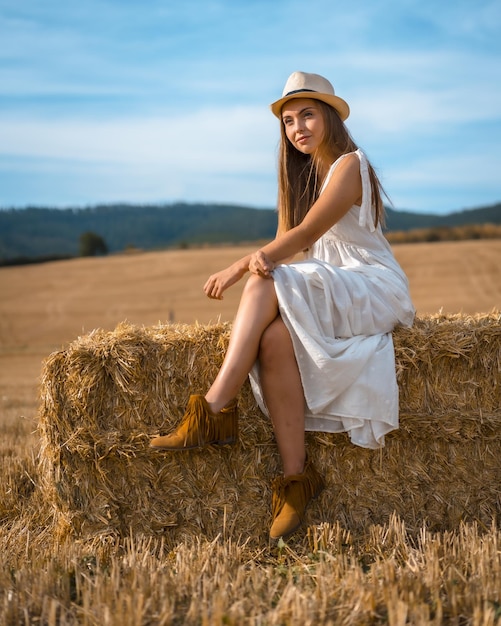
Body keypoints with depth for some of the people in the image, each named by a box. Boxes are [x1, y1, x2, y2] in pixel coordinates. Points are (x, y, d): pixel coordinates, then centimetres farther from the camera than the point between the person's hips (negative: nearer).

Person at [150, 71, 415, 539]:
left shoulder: (350, 165, -7)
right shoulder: (301, 175, 17)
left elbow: (305, 234, -18)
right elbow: (286, 244, 4)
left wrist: (243, 267, -19)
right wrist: (260, 259, -19)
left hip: (374, 290, -6)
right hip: (326, 292, 6)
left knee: (267, 285, -31)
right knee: (275, 336, -29)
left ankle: (216, 409, -30)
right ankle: (295, 475, -29)